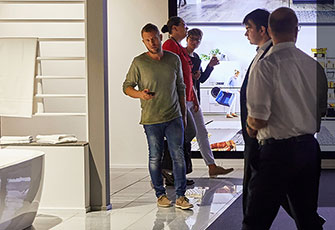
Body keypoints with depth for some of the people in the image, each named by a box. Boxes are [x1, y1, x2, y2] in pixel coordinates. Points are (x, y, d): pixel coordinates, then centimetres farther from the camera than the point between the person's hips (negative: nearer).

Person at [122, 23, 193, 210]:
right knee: (155, 158, 6)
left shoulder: (174, 59, 6)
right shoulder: (139, 62, -3)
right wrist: (139, 94, -19)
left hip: (174, 118, 2)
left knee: (179, 156, -2)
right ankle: (160, 194, 19)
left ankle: (181, 196, 3)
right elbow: (127, 87, 3)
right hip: (151, 119, -2)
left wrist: (183, 115, 15)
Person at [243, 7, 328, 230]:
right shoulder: (315, 65, 4)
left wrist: (250, 125, 5)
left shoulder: (266, 65, -14)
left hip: (277, 152, -6)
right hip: (310, 148, 6)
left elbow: (258, 120, -17)